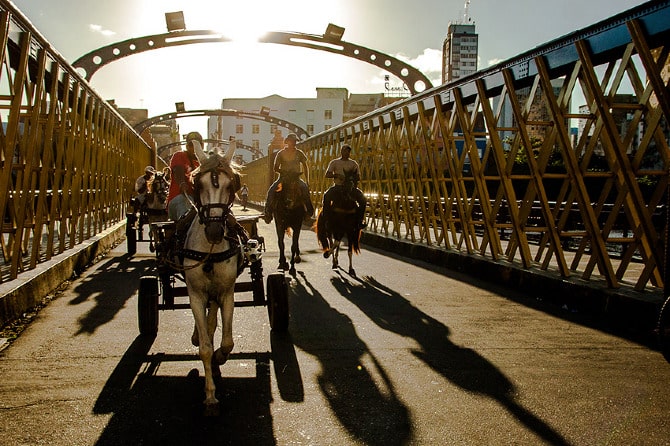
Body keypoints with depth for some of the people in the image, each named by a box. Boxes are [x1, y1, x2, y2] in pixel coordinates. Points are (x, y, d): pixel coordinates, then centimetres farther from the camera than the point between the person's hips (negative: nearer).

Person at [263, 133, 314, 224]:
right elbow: (276, 168, 5)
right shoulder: (281, 153, 3)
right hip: (283, 178, 0)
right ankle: (268, 212, -13)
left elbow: (305, 167, 14)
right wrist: (284, 171, -15)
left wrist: (307, 181, 6)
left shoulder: (299, 153, 6)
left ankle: (309, 210, -18)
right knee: (271, 191, -24)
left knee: (305, 188, -30)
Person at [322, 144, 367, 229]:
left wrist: (353, 177, -13)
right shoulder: (334, 162, 10)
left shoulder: (354, 163, 13)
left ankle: (360, 220, -11)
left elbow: (358, 177, 10)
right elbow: (327, 174, 1)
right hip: (337, 186, -1)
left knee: (363, 200, -22)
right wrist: (337, 175, -16)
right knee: (326, 196, -30)